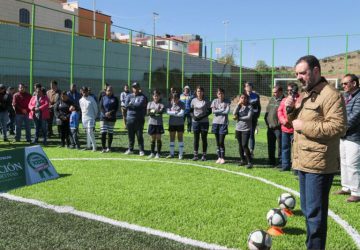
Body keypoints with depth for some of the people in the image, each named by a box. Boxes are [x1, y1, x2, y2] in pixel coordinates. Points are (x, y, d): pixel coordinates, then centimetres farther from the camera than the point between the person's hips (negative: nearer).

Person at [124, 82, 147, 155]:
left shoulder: (142, 96, 0)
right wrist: (136, 105, -11)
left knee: (139, 135, -1)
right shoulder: (129, 96, 11)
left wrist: (131, 104, -6)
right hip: (130, 118, 3)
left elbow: (140, 104, -17)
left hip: (139, 119, -3)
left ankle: (141, 150, 7)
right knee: (130, 135, 10)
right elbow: (126, 105, -4)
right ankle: (130, 149, 21)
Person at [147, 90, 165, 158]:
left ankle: (158, 153, 8)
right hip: (152, 123, 2)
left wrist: (153, 111, -24)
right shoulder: (150, 103, 9)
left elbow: (162, 110, -18)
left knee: (158, 138, 1)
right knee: (153, 139, 8)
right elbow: (147, 113, -1)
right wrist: (152, 112, -16)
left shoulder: (161, 104, 2)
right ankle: (152, 153, 17)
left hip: (159, 123, -2)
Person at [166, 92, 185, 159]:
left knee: (180, 138, 3)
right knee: (172, 138, 8)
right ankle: (172, 153, 17)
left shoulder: (181, 104, -7)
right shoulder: (170, 103, 1)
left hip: (180, 124, -3)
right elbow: (168, 111, -8)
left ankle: (181, 154, 8)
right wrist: (176, 112, -18)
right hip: (172, 123, 3)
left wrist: (172, 113, -15)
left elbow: (182, 113, -16)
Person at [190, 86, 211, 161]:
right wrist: (193, 116, -8)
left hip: (204, 122, -2)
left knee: (204, 139, 3)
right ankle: (195, 155, 12)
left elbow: (209, 111, -1)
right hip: (195, 122, 2)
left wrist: (202, 117, -14)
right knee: (196, 139, 5)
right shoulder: (193, 100, 5)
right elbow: (191, 110, 11)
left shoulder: (206, 101, -2)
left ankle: (204, 155, 10)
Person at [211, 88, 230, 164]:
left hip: (223, 123, -3)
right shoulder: (215, 101, 6)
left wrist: (217, 111, -6)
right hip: (216, 123, 3)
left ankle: (222, 158, 6)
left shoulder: (227, 102, 0)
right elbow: (213, 111, -5)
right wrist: (222, 110, -7)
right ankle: (219, 157, 16)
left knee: (221, 142, -5)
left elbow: (227, 111, -13)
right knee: (217, 142, 8)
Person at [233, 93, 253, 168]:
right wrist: (238, 104, -13)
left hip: (246, 129, -5)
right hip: (238, 128, 5)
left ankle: (250, 162, -6)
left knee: (245, 145, -13)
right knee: (240, 145, 12)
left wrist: (238, 118, -9)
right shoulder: (239, 106, 10)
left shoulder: (249, 107, -3)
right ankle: (243, 160, 26)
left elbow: (249, 117, -14)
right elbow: (234, 113, -8)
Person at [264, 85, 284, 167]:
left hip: (278, 128, -8)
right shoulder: (271, 100, 15)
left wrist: (280, 122, -18)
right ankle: (271, 161, 25)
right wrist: (266, 121, 11)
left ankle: (280, 162, 7)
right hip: (270, 127, 8)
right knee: (270, 145, 14)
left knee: (280, 146, -1)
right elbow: (267, 111, 20)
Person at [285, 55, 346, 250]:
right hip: (303, 161, 9)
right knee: (307, 210, 18)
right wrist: (291, 110, 2)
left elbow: (338, 127, -22)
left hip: (319, 163, -9)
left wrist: (304, 126, -18)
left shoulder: (331, 95, -12)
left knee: (315, 212, -3)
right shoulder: (304, 95, 17)